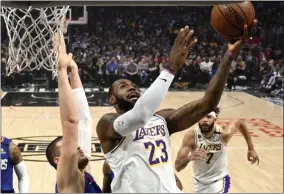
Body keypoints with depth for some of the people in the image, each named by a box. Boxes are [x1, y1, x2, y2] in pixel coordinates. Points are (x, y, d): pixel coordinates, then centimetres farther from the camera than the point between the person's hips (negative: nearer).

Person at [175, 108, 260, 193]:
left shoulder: (223, 134, -24)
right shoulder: (191, 136, -26)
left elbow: (240, 122, -2)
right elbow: (177, 167, -27)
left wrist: (251, 149, 2)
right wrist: (189, 157, -49)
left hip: (219, 181, -2)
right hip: (199, 182, 2)